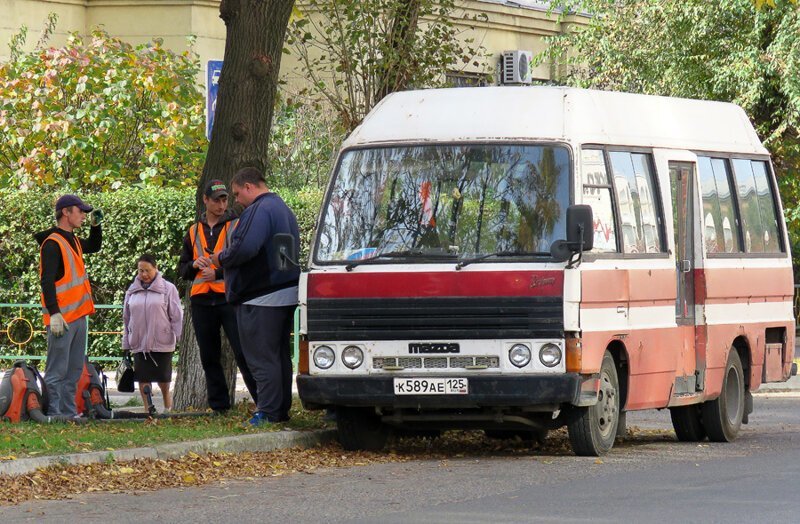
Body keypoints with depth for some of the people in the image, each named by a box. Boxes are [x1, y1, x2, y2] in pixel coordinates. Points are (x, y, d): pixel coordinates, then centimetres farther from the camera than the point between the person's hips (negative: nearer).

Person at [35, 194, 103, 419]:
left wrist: (96, 226, 21)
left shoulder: (72, 240, 16)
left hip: (78, 316, 10)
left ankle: (69, 413, 17)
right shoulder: (52, 243, -12)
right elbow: (47, 281, -19)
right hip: (62, 318, -10)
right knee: (57, 370, -8)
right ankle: (54, 414, -8)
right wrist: (54, 314, -25)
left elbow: (94, 247, 38)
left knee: (74, 370, 12)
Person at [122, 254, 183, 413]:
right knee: (142, 377, 1)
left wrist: (175, 338, -3)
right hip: (139, 344, 3)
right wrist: (126, 344, 12)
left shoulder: (168, 288, -1)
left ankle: (168, 406, 23)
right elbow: (126, 319, 14)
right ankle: (148, 409, 8)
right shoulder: (132, 291, 9)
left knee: (163, 377, 1)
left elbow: (176, 316, 0)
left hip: (162, 342, -3)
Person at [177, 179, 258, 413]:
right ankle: (219, 406, 13)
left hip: (230, 298, -5)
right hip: (201, 301, 5)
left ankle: (262, 400, -11)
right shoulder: (194, 231, 16)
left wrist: (218, 273, -14)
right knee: (209, 357, 7)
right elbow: (182, 268, 20)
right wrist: (194, 265, -3)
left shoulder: (237, 226, 2)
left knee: (243, 352, -11)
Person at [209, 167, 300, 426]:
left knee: (262, 357, -7)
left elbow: (245, 248, -28)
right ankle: (281, 411, 17)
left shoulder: (260, 210, -15)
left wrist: (221, 259, -8)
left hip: (261, 298, -10)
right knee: (280, 355, 13)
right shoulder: (284, 210, 19)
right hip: (287, 293, 10)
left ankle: (268, 412, -7)